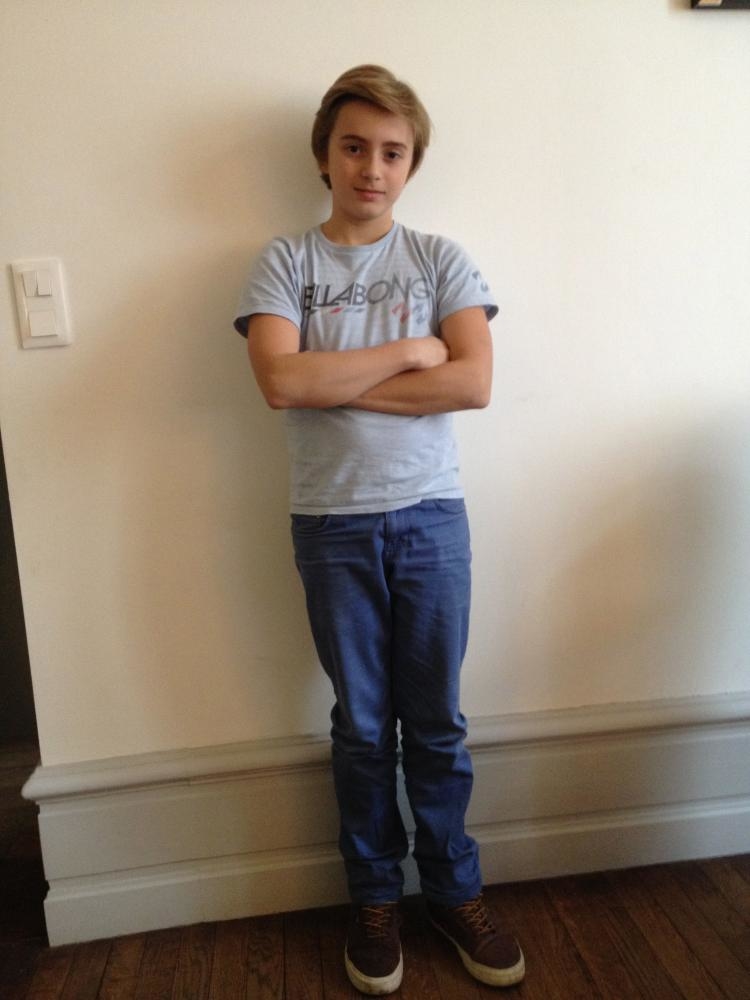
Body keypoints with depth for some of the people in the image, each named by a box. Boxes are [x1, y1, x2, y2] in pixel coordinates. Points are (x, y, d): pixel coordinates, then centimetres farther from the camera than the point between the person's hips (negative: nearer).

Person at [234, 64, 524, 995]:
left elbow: (473, 382, -10)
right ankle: (374, 896, 32)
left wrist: (333, 383, -12)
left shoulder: (440, 258, 5)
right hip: (333, 522, 0)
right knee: (363, 724, 12)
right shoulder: (285, 262, 3)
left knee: (437, 722, 11)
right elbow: (281, 381, -14)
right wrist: (406, 352, -10)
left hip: (431, 515, 1)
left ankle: (454, 889, 32)